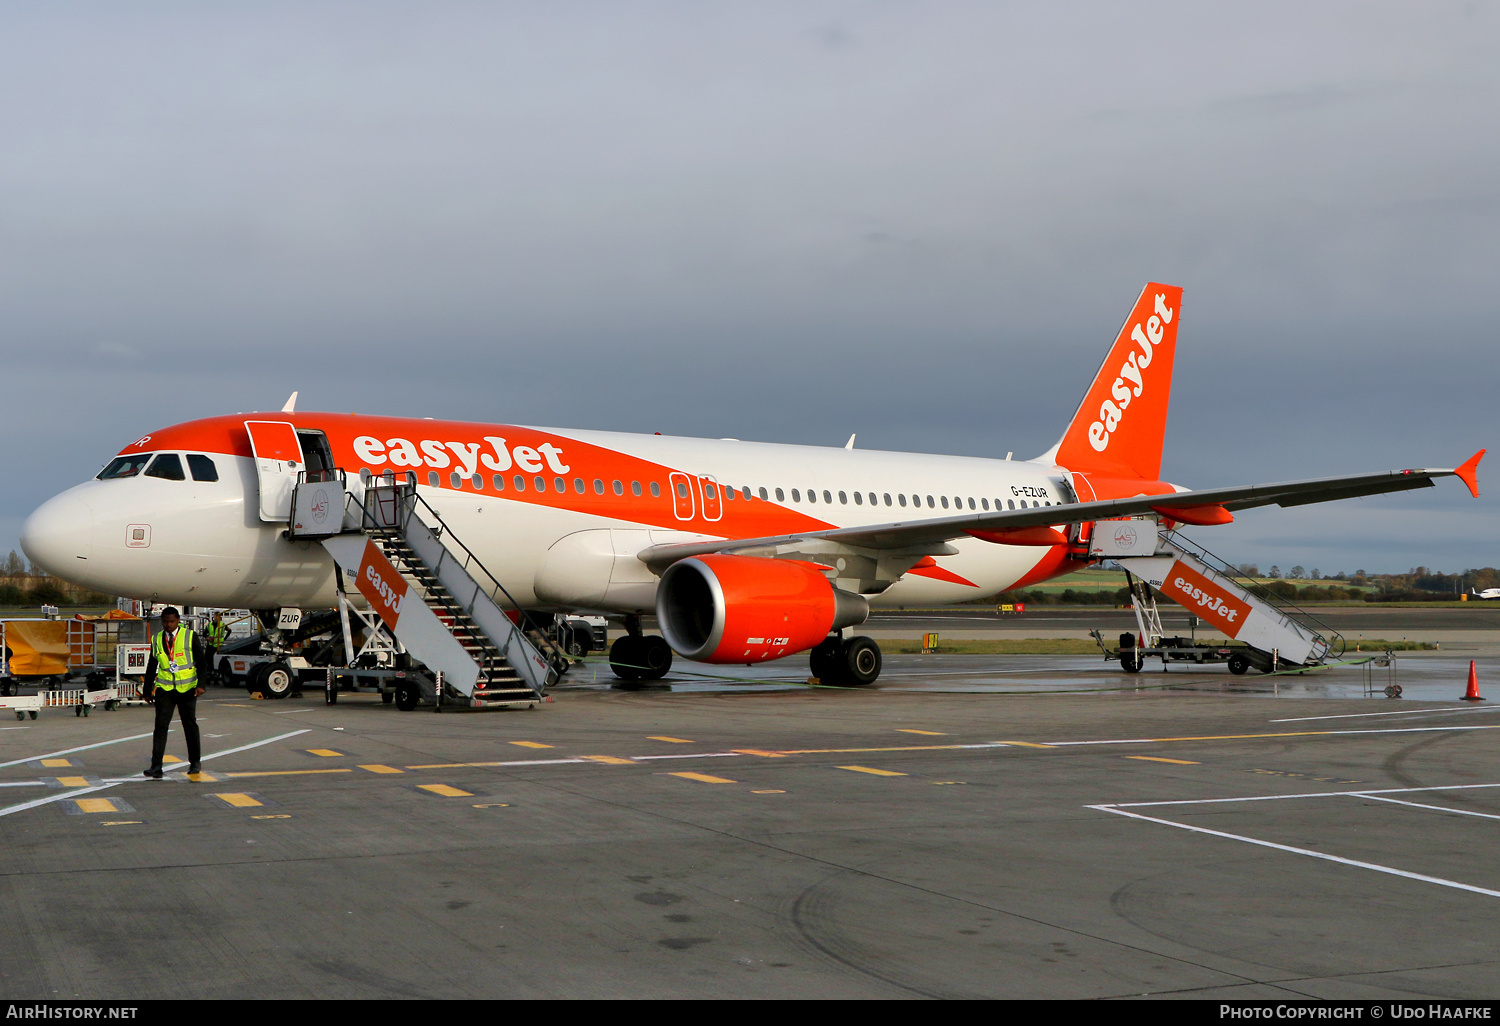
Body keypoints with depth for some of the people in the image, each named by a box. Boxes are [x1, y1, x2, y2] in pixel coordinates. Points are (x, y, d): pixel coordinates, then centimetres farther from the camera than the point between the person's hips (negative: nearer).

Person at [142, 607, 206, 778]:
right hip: (164, 689, 1)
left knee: (190, 725, 9)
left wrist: (200, 685, -12)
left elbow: (201, 661, -3)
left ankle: (195, 762, 24)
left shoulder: (190, 636, -1)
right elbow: (152, 666, 14)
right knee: (160, 726, -9)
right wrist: (147, 690, 14)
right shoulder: (157, 639, 7)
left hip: (187, 689, -1)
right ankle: (156, 766, -14)